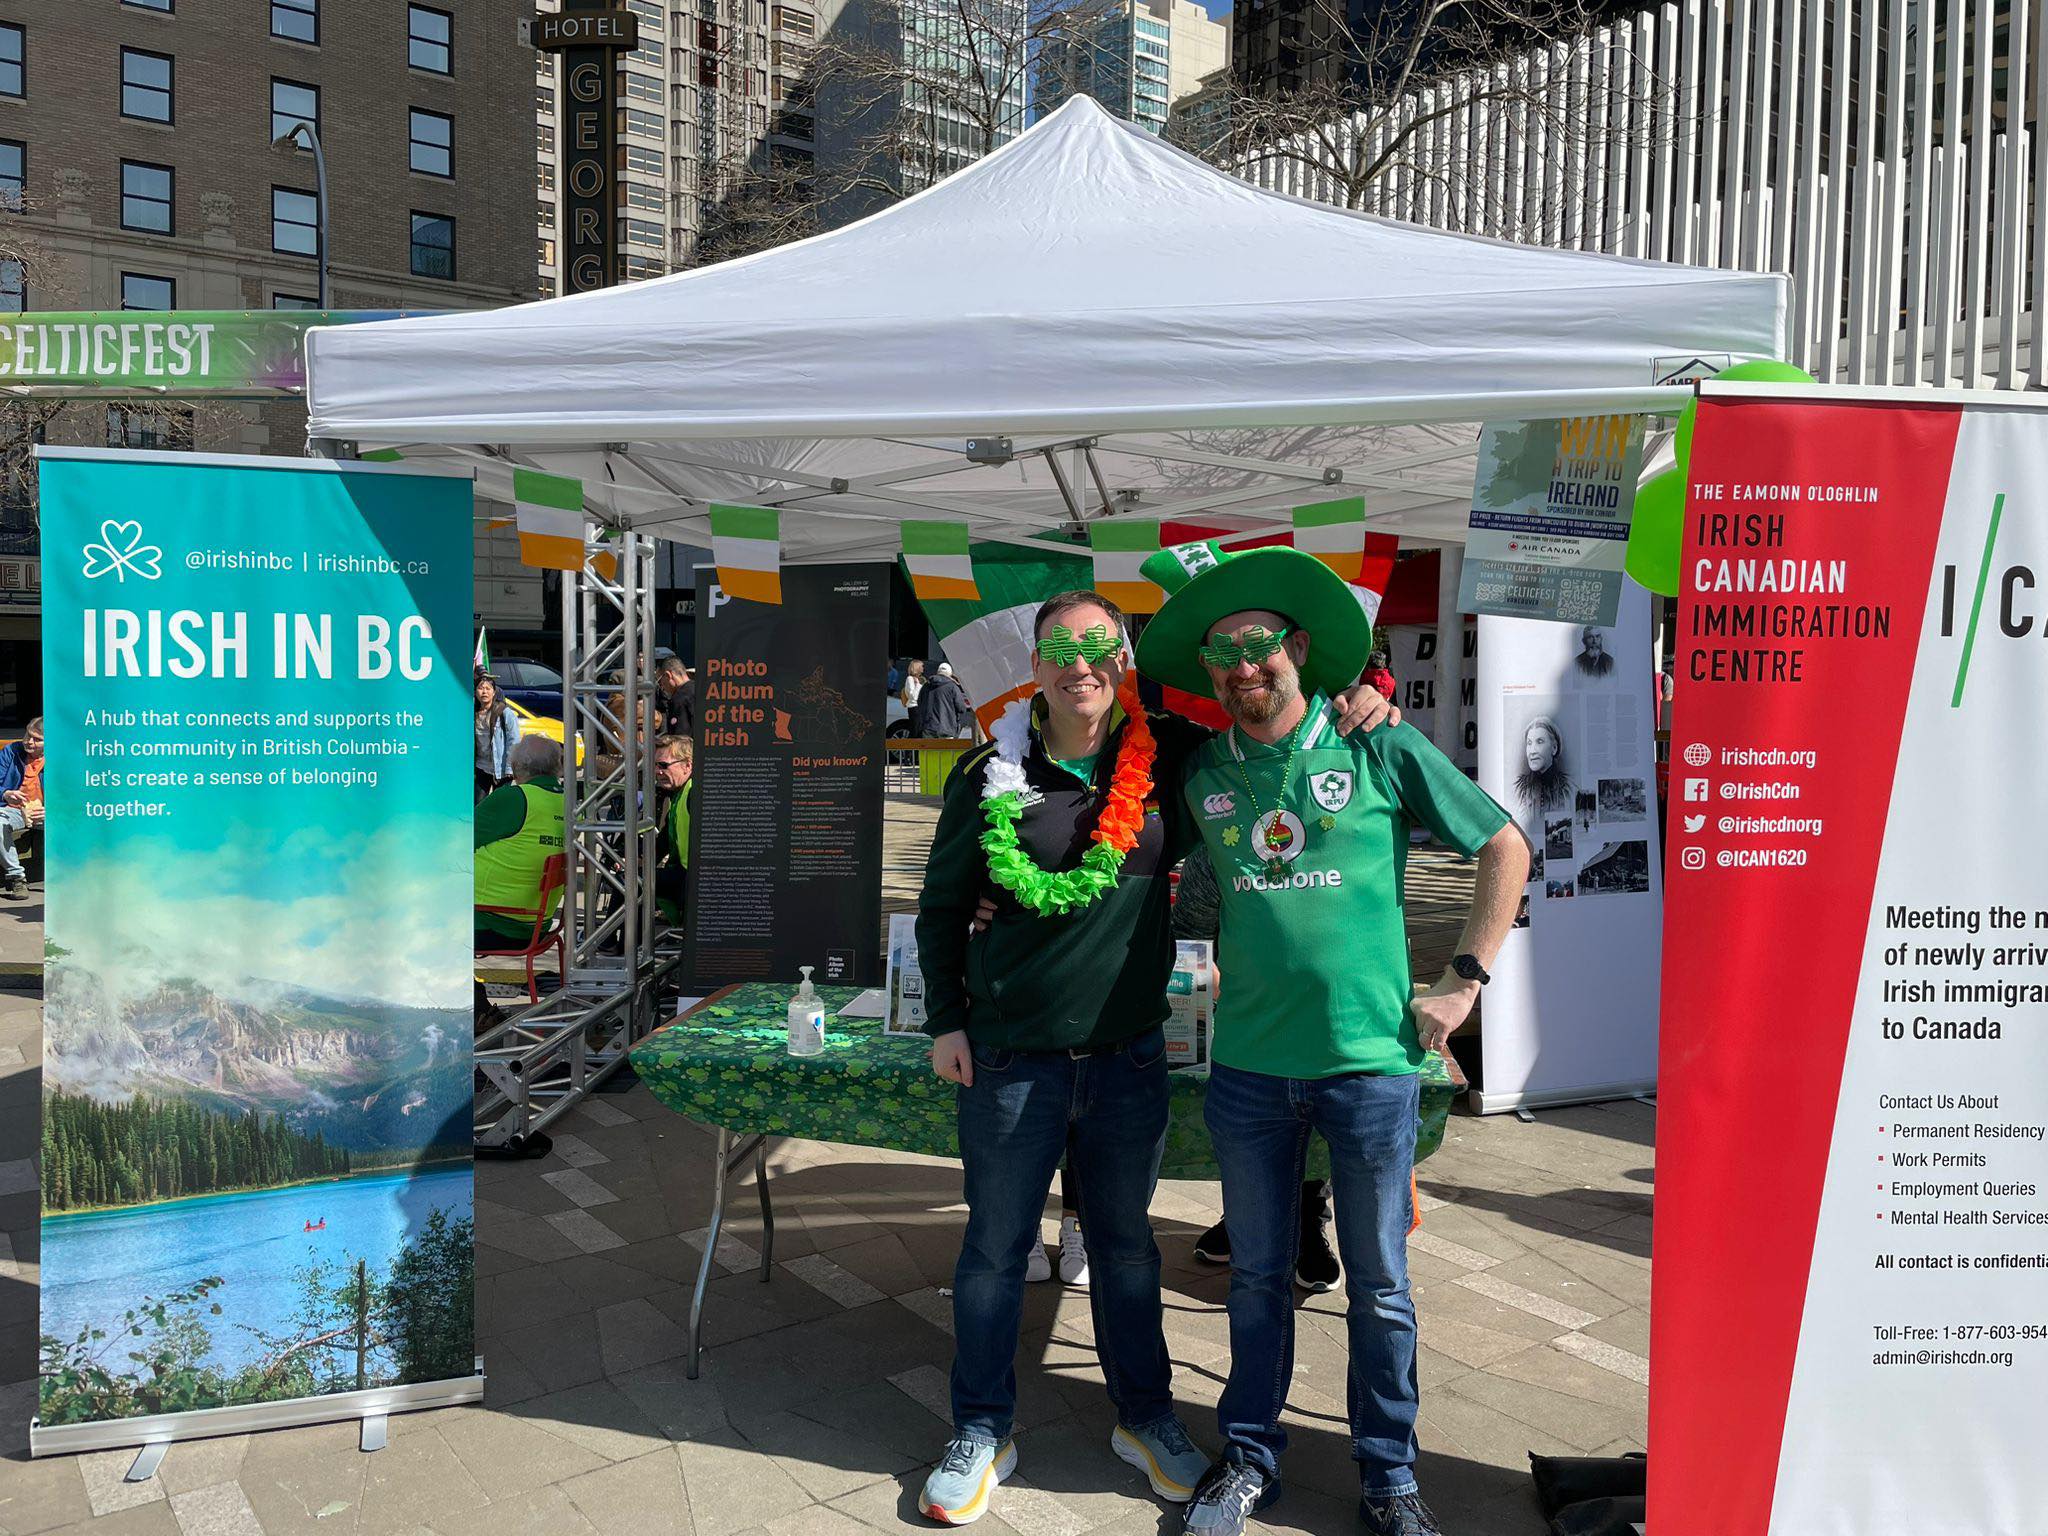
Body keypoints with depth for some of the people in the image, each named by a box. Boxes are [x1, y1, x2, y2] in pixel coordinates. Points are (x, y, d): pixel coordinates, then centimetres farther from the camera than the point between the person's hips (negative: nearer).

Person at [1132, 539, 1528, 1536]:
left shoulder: (1378, 746, -5)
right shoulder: (1201, 772, 2)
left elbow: (1505, 848, 2)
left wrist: (1464, 980, -2)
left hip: (1370, 1061, -2)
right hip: (1247, 1066, 2)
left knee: (1379, 1285, 12)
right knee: (1257, 1276, 16)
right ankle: (1249, 1456, 34)